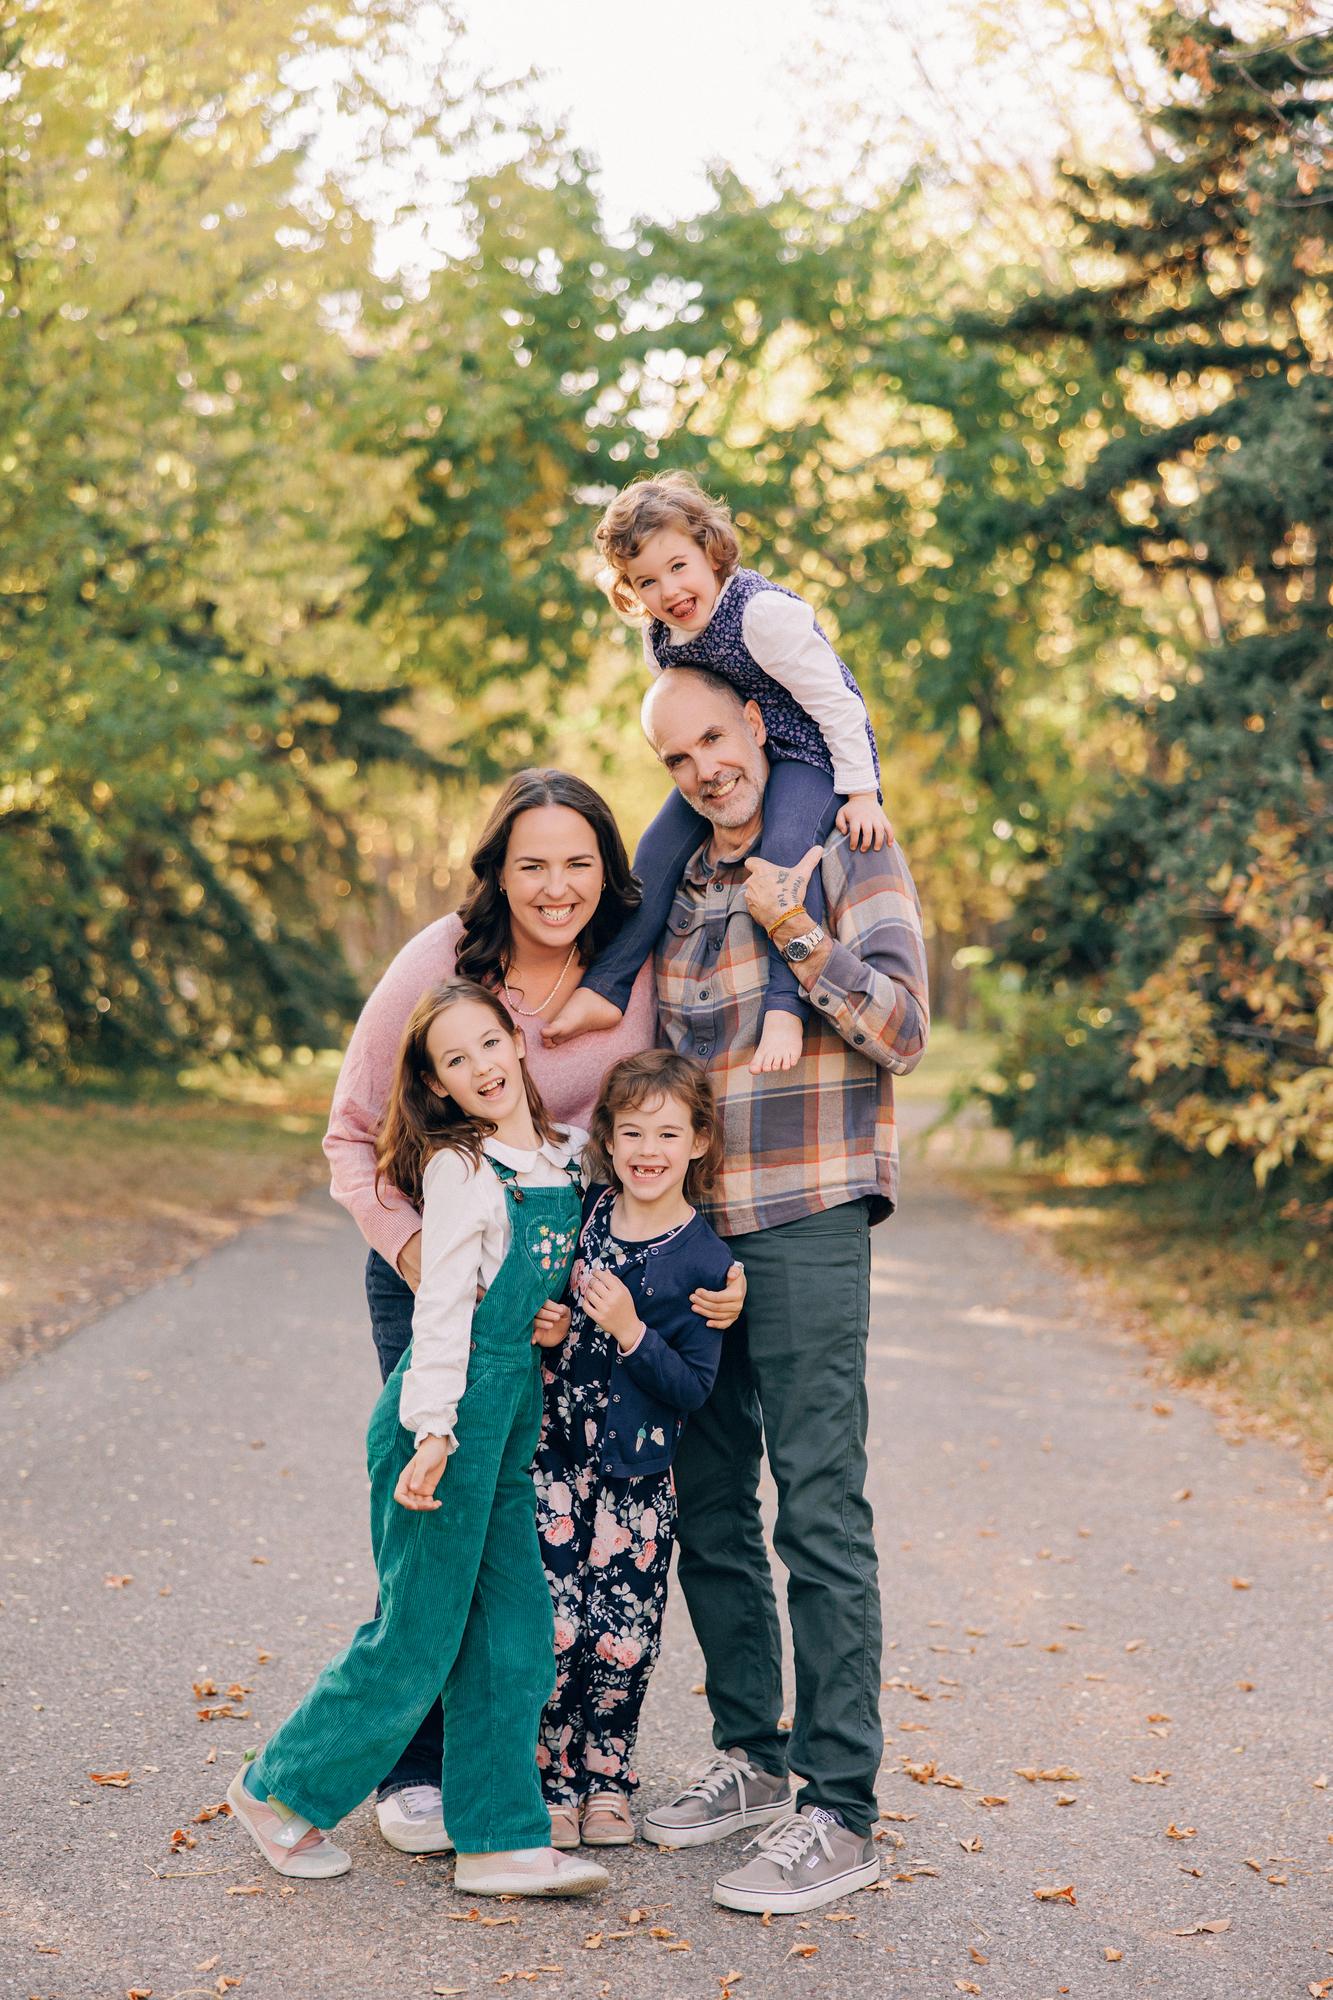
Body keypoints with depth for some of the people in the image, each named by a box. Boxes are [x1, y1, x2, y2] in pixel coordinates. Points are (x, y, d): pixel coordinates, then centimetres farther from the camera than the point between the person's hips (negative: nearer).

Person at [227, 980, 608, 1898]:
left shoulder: (566, 1155, 9)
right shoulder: (460, 1169, -12)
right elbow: (442, 1306, -16)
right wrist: (432, 1433, -20)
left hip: (520, 1410, 7)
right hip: (452, 1408, -7)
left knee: (513, 1636, 6)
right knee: (418, 1635, -1)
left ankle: (504, 1840, 12)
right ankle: (282, 1790, 17)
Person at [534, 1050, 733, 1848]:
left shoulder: (704, 1261, -7)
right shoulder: (582, 1211, 2)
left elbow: (694, 1388, -10)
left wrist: (631, 1332, -21)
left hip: (639, 1472, -2)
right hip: (554, 1452, 2)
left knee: (624, 1639, 2)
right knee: (555, 1626, -3)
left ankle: (607, 1779, 24)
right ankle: (553, 1781, 14)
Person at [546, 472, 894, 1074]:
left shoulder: (763, 611, -27)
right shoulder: (658, 642, -4)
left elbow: (834, 700, -22)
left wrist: (860, 793, -19)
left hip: (808, 751, -7)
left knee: (784, 849, -31)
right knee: (658, 847, -3)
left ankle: (785, 1007, -31)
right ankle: (604, 989, 4)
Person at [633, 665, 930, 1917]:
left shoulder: (849, 853, -4)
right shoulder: (677, 886, 14)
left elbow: (901, 1029, -12)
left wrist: (791, 932, -19)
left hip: (806, 1228, -7)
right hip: (691, 1229, 7)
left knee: (820, 1518, -6)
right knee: (708, 1511, 12)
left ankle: (839, 1813, 0)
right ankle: (751, 1757, 27)